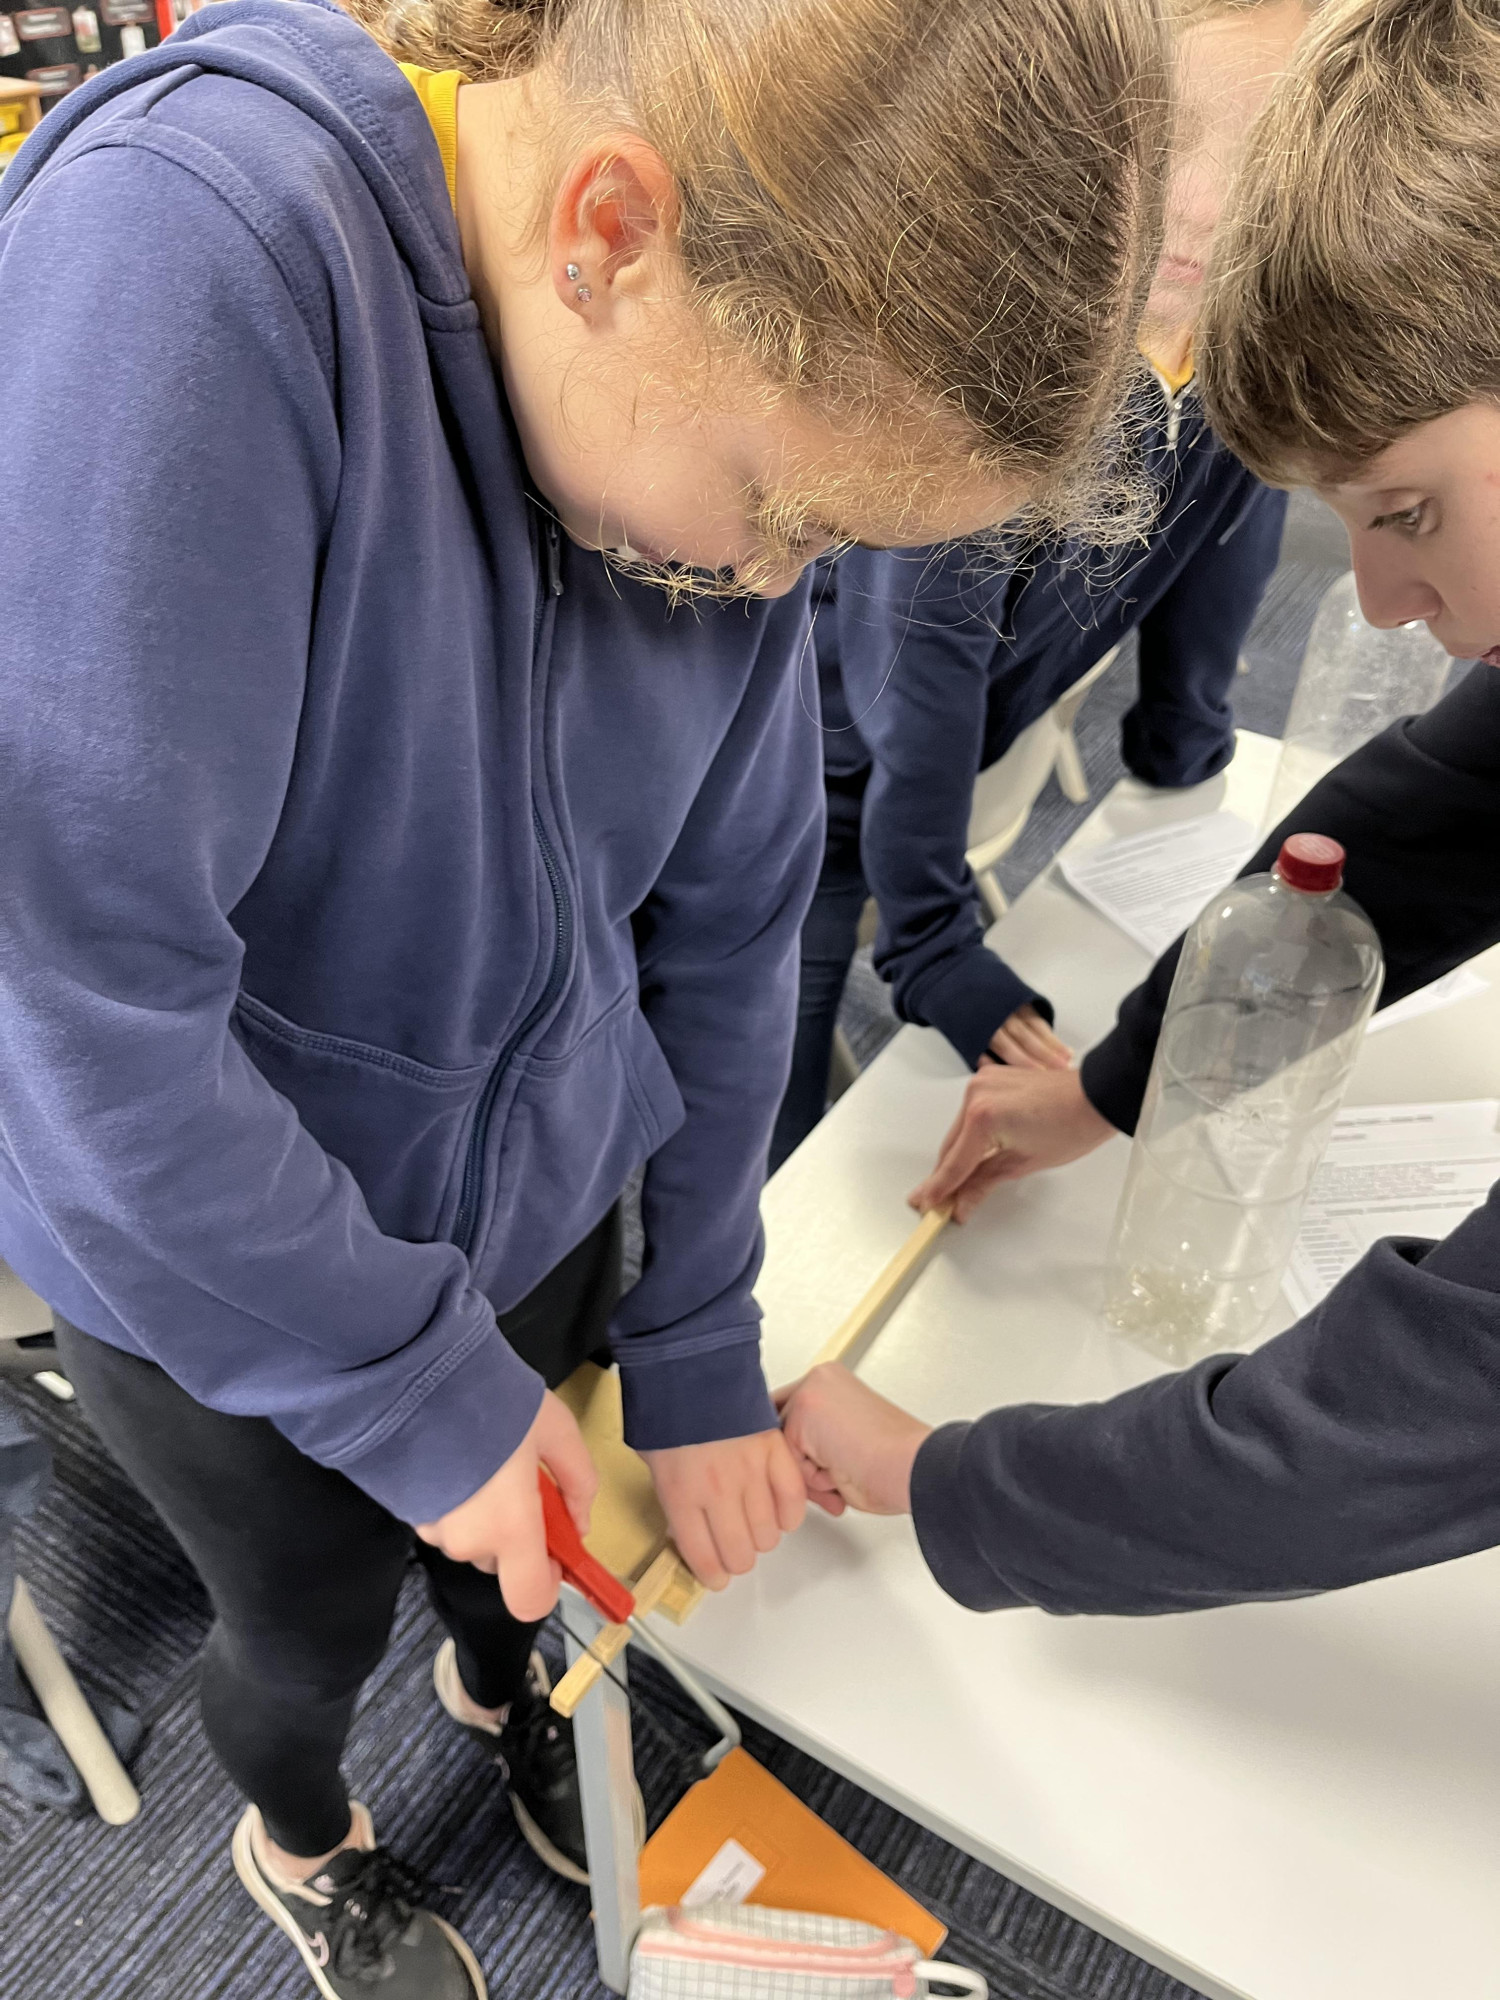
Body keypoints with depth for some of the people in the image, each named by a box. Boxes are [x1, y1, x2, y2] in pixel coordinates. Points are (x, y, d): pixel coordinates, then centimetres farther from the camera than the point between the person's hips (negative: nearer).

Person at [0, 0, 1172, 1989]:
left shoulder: (742, 393, -13)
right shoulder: (182, 259, -32)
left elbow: (728, 923, -6)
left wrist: (699, 1357, -1)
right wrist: (417, 1380, -21)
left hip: (537, 1185, 4)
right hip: (207, 1249, -3)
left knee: (523, 1525, 28)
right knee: (315, 1618, 22)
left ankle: (498, 1683, 66)